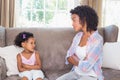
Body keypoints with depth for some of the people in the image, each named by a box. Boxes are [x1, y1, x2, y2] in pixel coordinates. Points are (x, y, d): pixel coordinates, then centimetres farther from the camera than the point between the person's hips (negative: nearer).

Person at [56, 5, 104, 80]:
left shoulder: (97, 40, -20)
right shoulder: (78, 36, 4)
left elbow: (85, 67, -25)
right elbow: (68, 58, 6)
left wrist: (74, 58, -6)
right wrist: (80, 62, -15)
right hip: (76, 73, 7)